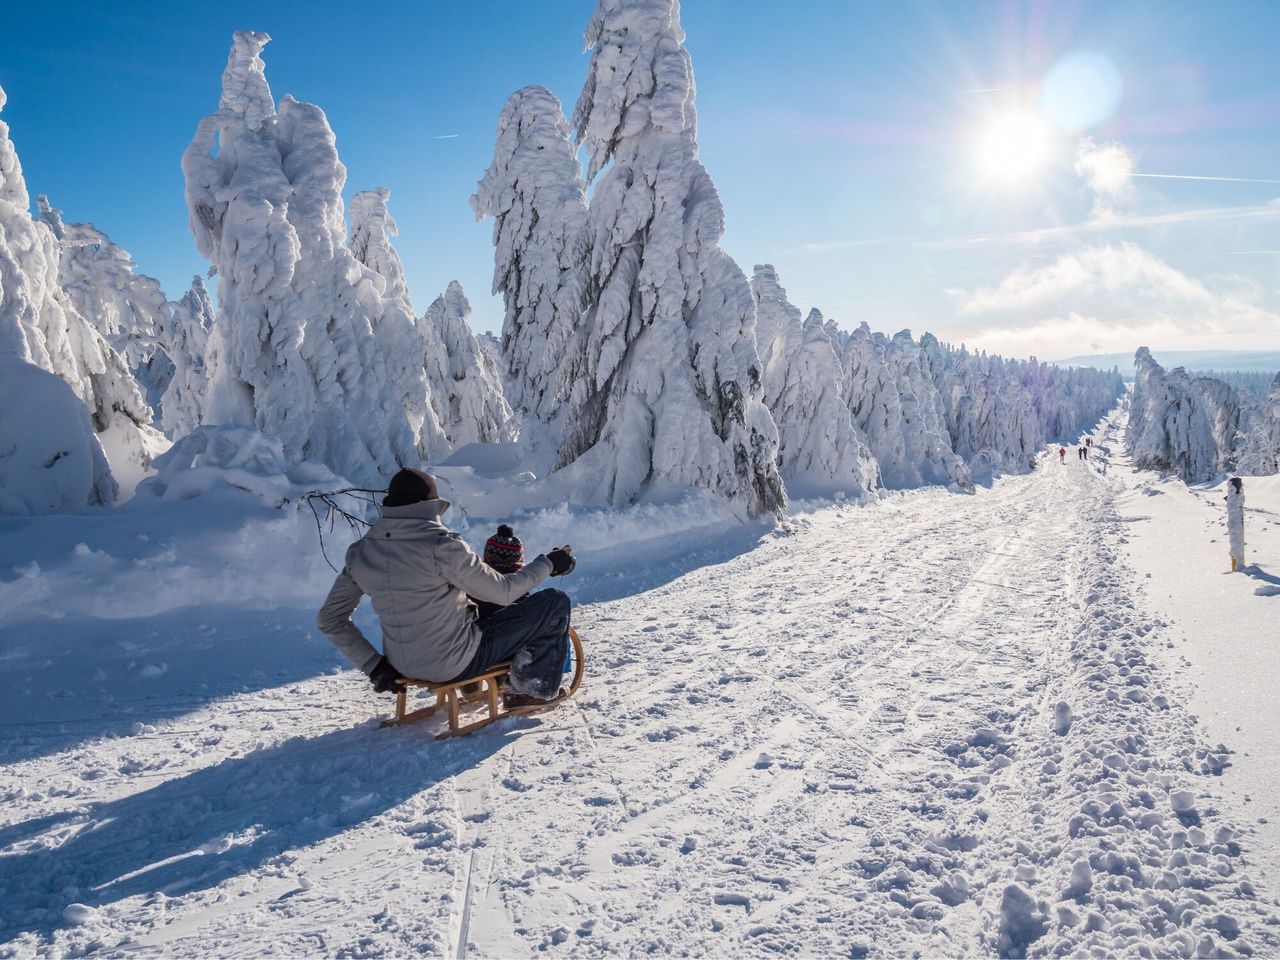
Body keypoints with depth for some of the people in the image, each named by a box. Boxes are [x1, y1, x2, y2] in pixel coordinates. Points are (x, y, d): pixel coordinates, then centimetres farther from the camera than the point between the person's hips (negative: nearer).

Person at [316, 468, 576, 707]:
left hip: (404, 666, 7)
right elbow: (503, 591, -15)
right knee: (556, 602, 2)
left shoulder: (360, 551, -4)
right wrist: (548, 563, 0)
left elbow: (329, 618, 2)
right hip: (456, 664, -7)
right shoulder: (441, 546, -24)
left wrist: (372, 665, 5)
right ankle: (536, 686, 17)